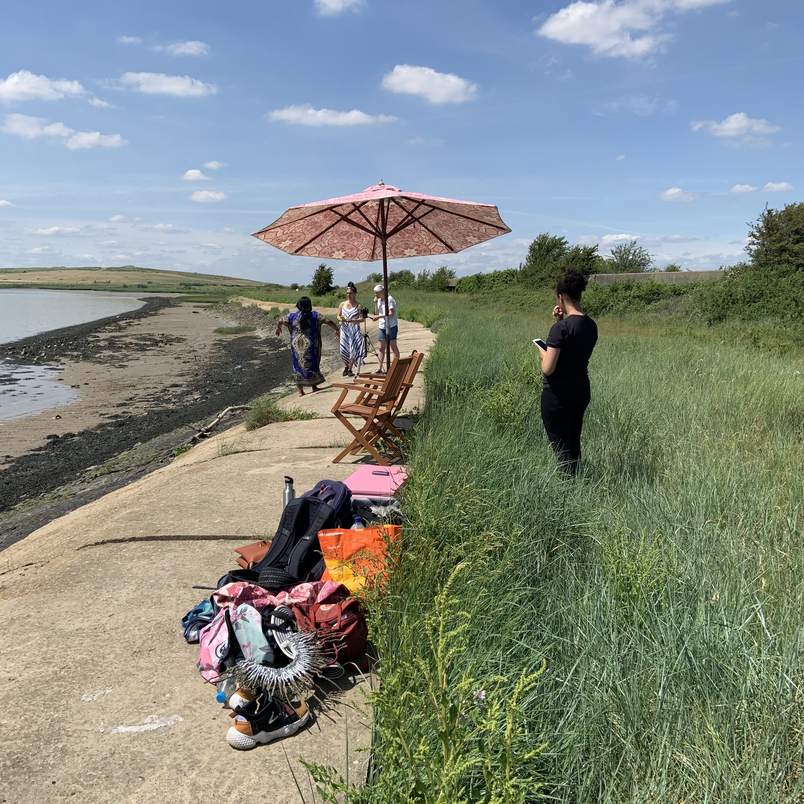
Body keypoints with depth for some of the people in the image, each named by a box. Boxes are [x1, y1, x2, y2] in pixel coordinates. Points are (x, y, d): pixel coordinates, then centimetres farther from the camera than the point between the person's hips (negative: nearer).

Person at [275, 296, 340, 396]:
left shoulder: (293, 316, 3)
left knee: (299, 365, 9)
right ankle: (314, 386, 17)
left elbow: (280, 321, 12)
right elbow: (328, 321, -9)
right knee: (312, 364, 12)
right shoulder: (314, 315, -3)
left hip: (296, 345, 2)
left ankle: (301, 390, 7)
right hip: (310, 344, -2)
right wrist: (337, 330, 4)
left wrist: (278, 328, 34)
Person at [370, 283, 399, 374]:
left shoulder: (389, 299, -11)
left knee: (393, 346, -2)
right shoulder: (379, 300, 13)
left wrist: (379, 317, -24)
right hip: (382, 326, 7)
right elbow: (377, 312, 13)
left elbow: (391, 314, -19)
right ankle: (379, 368, 6)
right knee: (380, 347, 4)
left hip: (391, 326, -7)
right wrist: (375, 303, 0)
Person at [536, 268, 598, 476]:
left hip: (558, 393, -8)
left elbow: (548, 369, -22)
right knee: (574, 444, 19)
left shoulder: (561, 328, -21)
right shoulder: (591, 325, 2)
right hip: (582, 390, 8)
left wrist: (542, 353, -1)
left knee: (561, 447, 3)